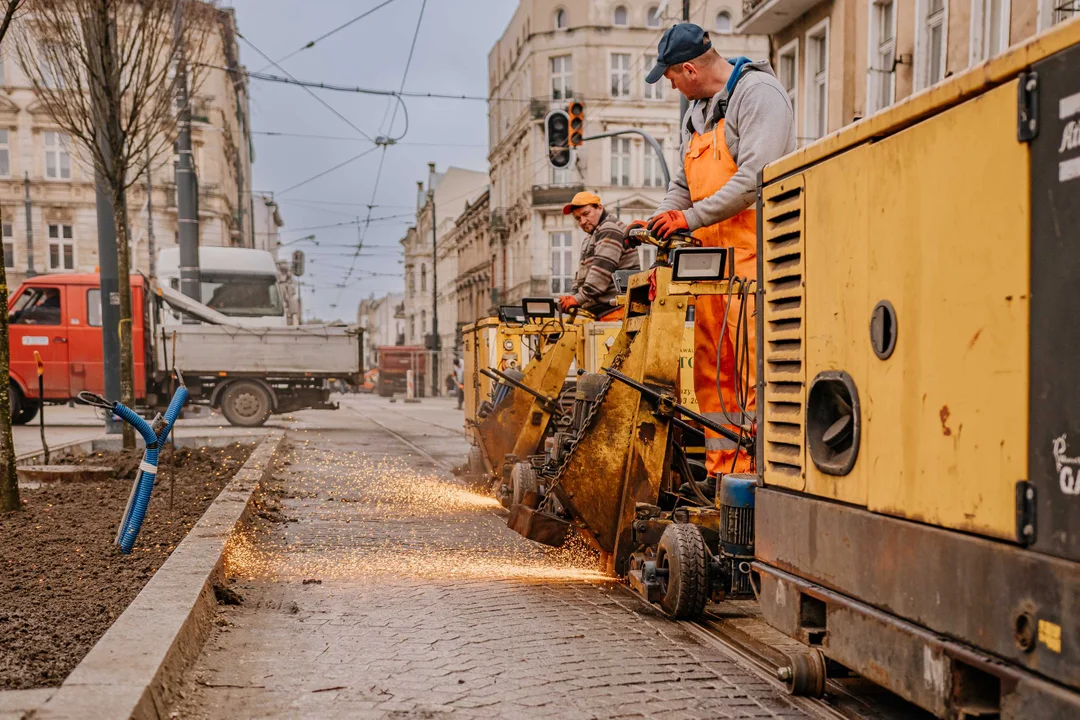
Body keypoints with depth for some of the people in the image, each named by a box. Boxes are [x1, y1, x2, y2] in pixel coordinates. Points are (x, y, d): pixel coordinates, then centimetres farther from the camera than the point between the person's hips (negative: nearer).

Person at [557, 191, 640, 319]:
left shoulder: (609, 230, -7)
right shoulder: (590, 239, 28)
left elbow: (602, 270, -18)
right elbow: (582, 273, 25)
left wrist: (579, 298, -19)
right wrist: (572, 297, 7)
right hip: (598, 312, 10)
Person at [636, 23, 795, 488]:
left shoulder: (758, 92, -6)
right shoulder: (697, 111, 23)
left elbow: (754, 178, -17)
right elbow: (683, 184, 26)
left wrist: (691, 218, -16)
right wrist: (657, 222, 8)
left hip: (752, 250, -9)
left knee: (753, 366, -12)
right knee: (712, 368, 6)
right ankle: (724, 468, 12)